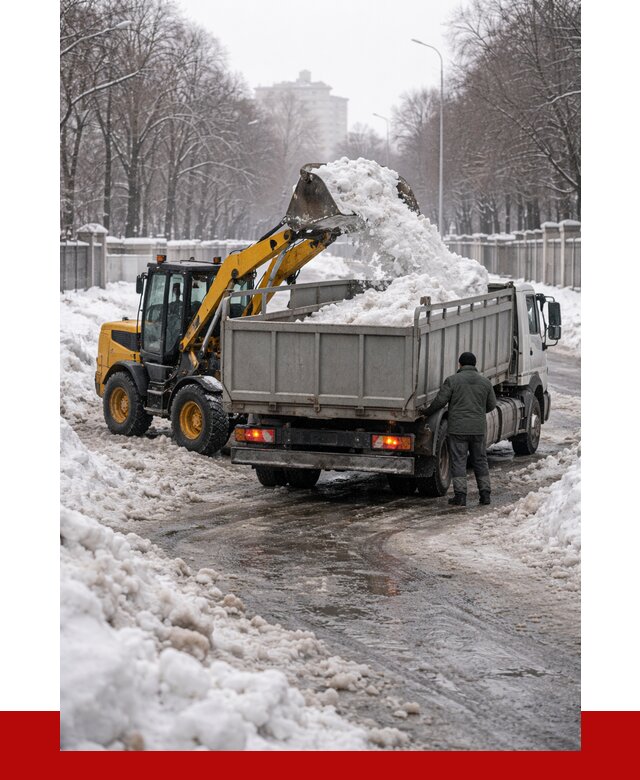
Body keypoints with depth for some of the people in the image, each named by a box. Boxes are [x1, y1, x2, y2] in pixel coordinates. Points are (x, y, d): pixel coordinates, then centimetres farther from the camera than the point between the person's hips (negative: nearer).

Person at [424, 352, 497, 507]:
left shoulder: (452, 380, -6)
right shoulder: (485, 382, 7)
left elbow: (440, 401, -7)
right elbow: (491, 405, 12)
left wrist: (427, 413, 9)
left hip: (458, 428, -4)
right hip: (479, 428, 4)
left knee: (459, 462, 0)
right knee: (480, 461, 13)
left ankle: (460, 496, -4)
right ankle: (485, 494, 13)